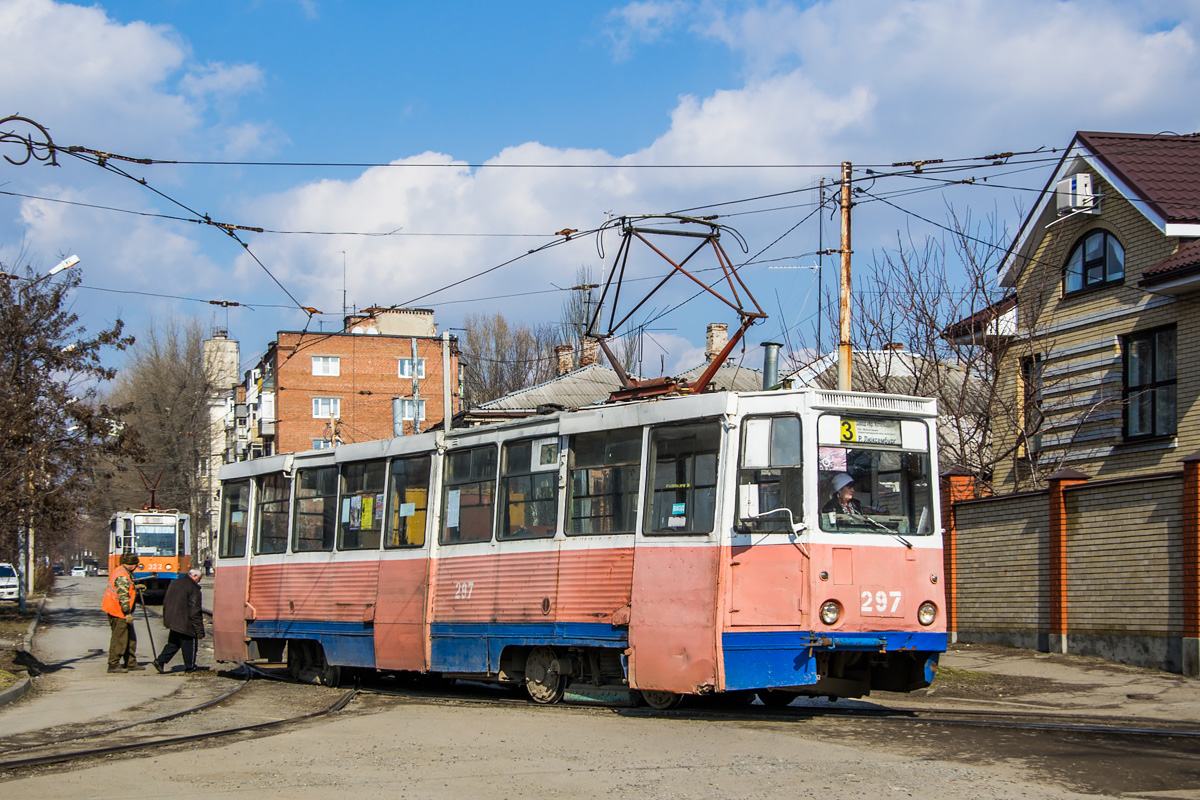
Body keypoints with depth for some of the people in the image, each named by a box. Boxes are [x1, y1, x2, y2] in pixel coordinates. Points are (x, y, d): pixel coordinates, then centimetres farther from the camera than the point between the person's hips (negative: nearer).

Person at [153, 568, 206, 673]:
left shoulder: (174, 583, 10)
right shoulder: (193, 588, -14)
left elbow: (165, 603, 16)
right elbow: (194, 611, -16)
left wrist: (166, 620, 24)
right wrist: (199, 630, -12)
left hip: (172, 621, 7)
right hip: (185, 624, -7)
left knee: (173, 644, 16)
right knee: (189, 645, 7)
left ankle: (160, 661, 3)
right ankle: (190, 667, 16)